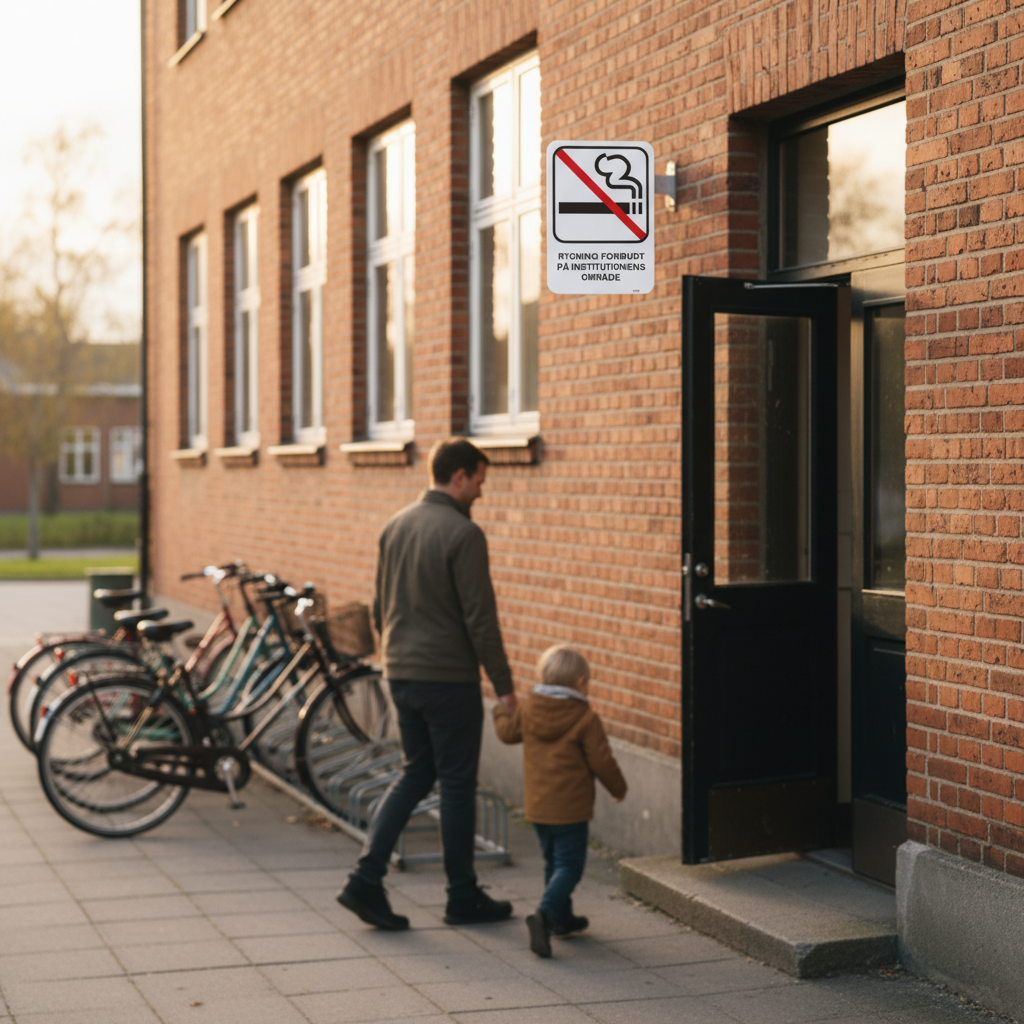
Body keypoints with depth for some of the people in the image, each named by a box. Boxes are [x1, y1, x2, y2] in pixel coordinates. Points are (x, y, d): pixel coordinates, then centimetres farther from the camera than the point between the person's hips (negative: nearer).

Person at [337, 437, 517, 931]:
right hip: (449, 678, -7)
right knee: (457, 784, 4)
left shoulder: (395, 526, 8)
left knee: (415, 773, 16)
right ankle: (463, 898, 15)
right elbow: (480, 618, -17)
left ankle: (366, 878, 5)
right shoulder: (462, 533, -16)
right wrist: (504, 686, -10)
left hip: (402, 675, 7)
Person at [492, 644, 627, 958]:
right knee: (569, 865, -4)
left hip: (537, 806, 6)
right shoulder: (585, 718, -13)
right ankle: (546, 913, -25)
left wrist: (502, 712, 39)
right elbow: (602, 762, -9)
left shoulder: (527, 708, 0)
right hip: (570, 808, -6)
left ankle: (562, 918, 30)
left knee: (553, 861, 20)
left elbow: (507, 732, 18)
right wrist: (618, 788, 9)